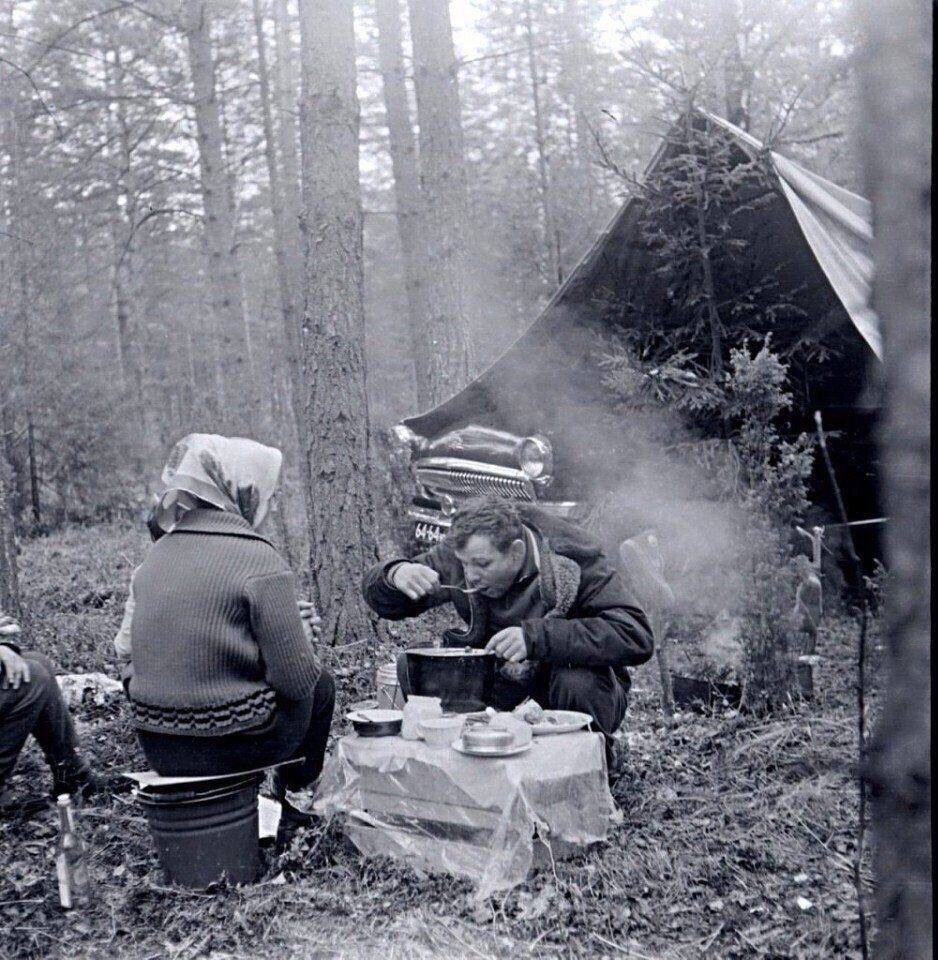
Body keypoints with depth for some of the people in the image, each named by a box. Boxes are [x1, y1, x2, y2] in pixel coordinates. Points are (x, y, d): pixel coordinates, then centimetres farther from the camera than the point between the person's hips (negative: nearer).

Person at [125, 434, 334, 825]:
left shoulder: (158, 552, 4)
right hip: (228, 746, -6)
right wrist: (305, 643, 6)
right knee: (320, 685, 22)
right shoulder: (259, 560, -18)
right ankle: (294, 795, 36)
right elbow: (296, 679, -17)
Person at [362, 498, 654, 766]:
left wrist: (535, 636, -44)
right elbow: (382, 601, -2)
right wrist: (396, 575, -28)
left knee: (577, 685, -38)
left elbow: (637, 637, -36)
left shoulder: (575, 560, -25)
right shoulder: (459, 552, -13)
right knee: (411, 665, -17)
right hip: (499, 674, 4)